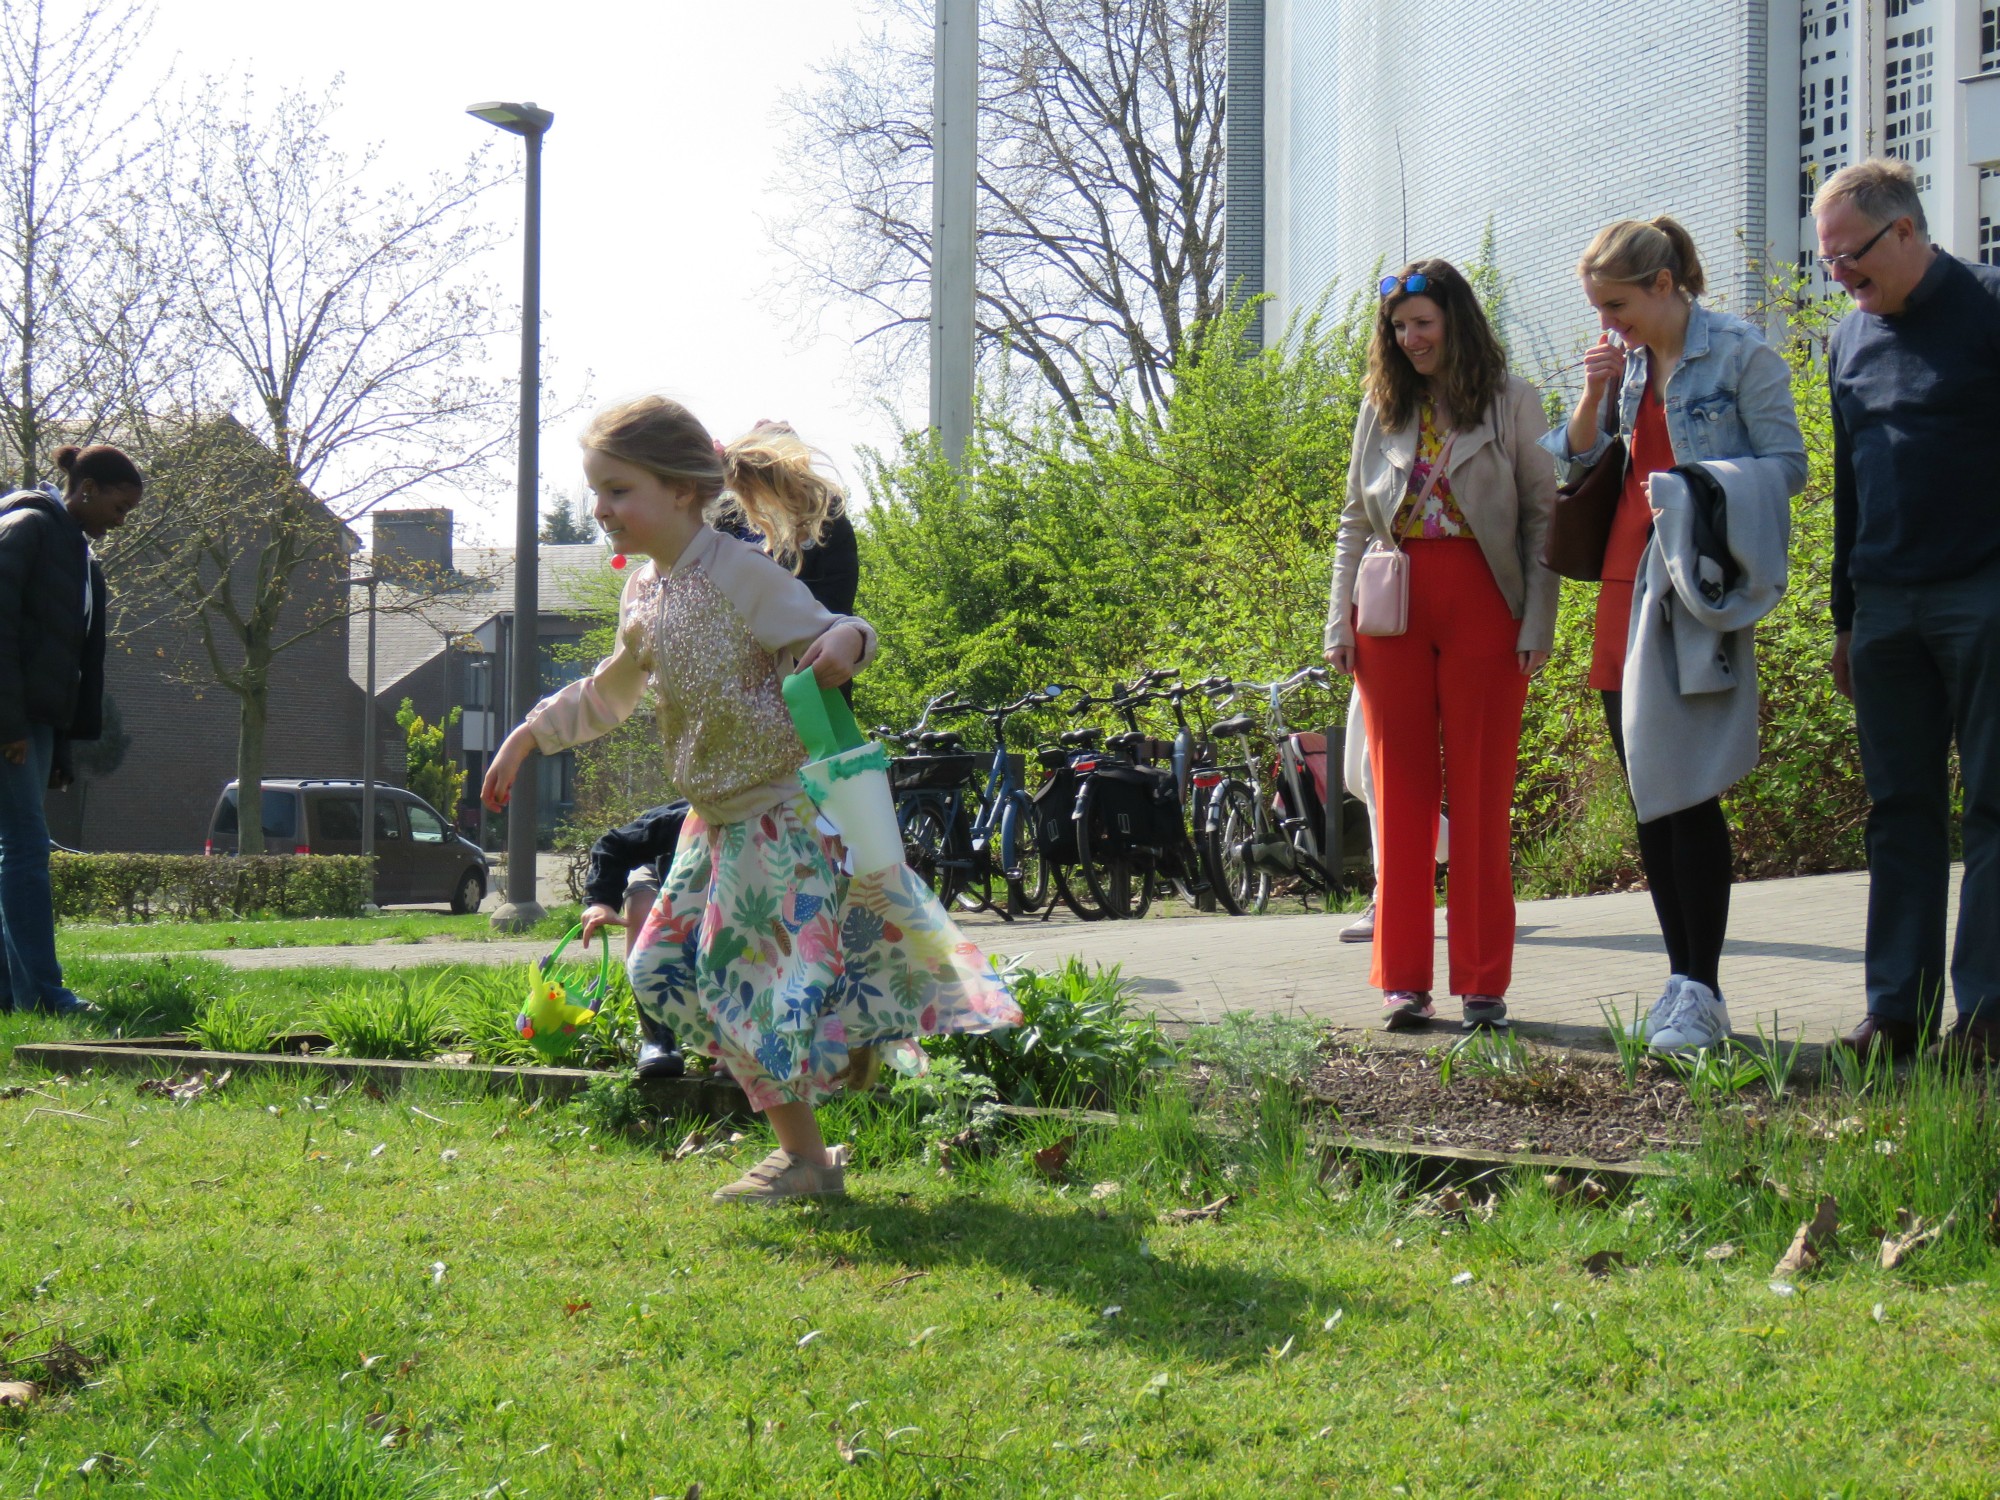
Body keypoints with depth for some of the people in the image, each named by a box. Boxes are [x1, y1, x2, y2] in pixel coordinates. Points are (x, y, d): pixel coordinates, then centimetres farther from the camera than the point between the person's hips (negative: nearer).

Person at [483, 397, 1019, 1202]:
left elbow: (820, 638, -16)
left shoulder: (740, 573, -17)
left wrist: (845, 638, -39)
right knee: (659, 969, 9)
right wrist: (530, 734, 24)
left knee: (742, 977, -12)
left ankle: (805, 1158, 6)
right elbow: (607, 695, 25)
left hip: (787, 811, -9)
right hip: (720, 818, 9)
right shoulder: (643, 595, 8)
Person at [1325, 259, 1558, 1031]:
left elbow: (1543, 513, 1)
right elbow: (1355, 519, 15)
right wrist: (1338, 618, 6)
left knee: (1481, 795, -1)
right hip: (1393, 609, 3)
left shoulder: (1511, 402, 3)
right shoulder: (1381, 407, 14)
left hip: (1483, 605, -3)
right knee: (1401, 794, 3)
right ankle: (1404, 981, 6)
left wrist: (1538, 622, -8)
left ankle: (1483, 984, 4)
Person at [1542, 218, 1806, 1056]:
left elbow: (1787, 466, -7)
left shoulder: (1740, 354, -6)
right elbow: (1575, 460, 16)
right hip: (1626, 583, 7)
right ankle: (1682, 980, 17)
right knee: (1646, 796, 8)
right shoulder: (1626, 360, 13)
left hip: (1699, 586, -7)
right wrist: (1594, 396, 0)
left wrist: (1698, 484, -20)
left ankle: (1702, 992, -3)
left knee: (1686, 791, -9)